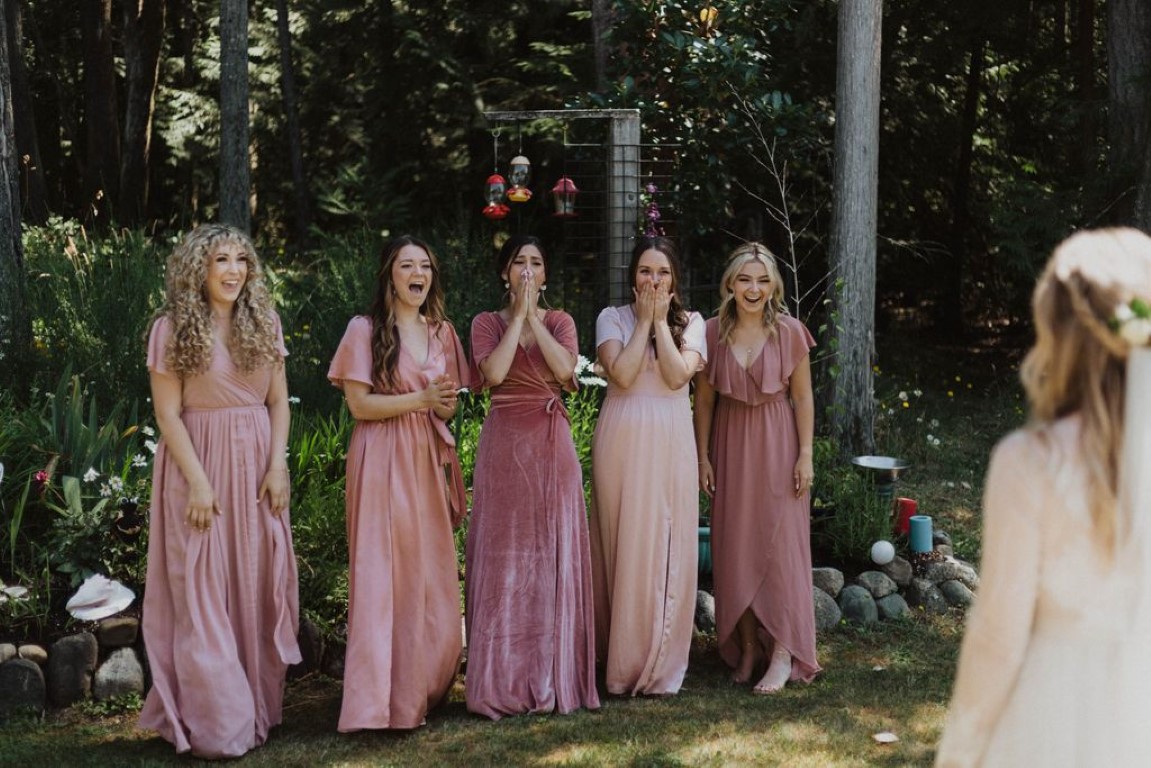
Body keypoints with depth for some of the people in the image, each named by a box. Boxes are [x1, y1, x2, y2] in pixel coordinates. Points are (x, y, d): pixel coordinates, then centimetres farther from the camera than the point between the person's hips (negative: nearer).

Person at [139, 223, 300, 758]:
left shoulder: (263, 324, 7)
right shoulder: (172, 329, -4)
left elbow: (278, 402, 9)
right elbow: (168, 414, -7)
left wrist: (278, 465, -3)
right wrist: (198, 481, -14)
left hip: (257, 463, 4)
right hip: (199, 460, -4)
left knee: (259, 585, 6)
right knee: (203, 591, 0)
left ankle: (258, 707, 17)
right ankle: (216, 723, 6)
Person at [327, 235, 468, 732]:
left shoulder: (441, 332, 13)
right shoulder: (365, 330, -3)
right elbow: (359, 404, -10)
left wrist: (445, 405, -6)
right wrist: (419, 399, -17)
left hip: (429, 461, 5)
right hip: (383, 462, -5)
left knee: (433, 574, 5)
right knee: (383, 573, -6)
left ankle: (423, 686, 14)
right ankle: (381, 699, -2)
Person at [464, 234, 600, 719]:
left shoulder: (560, 321, 11)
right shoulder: (487, 323, 7)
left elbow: (565, 369, -9)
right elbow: (493, 373, -12)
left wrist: (532, 318, -7)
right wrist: (517, 316, -7)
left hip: (552, 444, 1)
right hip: (504, 443, -1)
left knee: (555, 554, 0)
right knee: (503, 555, -1)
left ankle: (553, 675, 8)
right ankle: (503, 679, 6)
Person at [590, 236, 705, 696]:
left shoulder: (690, 323, 9)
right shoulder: (612, 318, 5)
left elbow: (677, 375, -9)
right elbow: (622, 374, -11)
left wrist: (661, 321, -6)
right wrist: (645, 321, -6)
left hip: (670, 443, 1)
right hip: (622, 441, -1)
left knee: (667, 546, -1)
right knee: (623, 544, 0)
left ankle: (662, 663, 8)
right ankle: (622, 659, 10)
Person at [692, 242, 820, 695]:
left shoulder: (789, 331, -5)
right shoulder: (713, 332, -1)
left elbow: (802, 397, -2)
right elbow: (704, 398, 4)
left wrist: (805, 454, -6)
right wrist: (703, 455, 1)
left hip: (777, 444, -2)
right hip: (730, 445, 2)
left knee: (781, 543, -4)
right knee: (735, 546, 5)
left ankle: (783, 654, -3)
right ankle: (746, 647, 16)